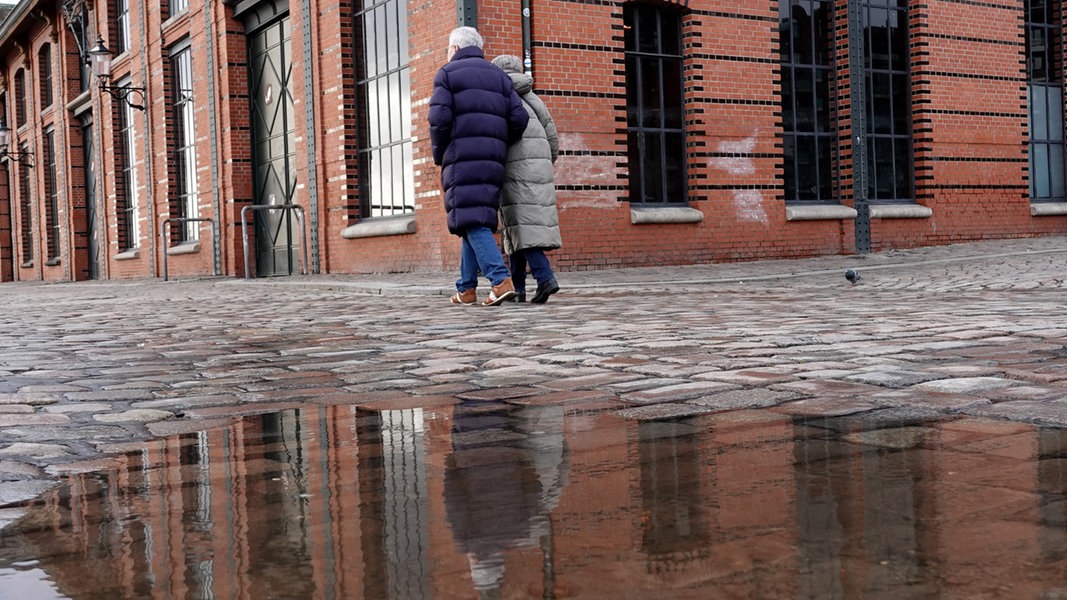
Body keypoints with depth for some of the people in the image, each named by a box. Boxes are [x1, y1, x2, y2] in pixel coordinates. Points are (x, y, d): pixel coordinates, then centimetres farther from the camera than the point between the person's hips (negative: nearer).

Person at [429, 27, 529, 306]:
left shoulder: (447, 74, 5)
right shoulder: (498, 76, 19)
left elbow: (439, 118, -7)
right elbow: (519, 118, 7)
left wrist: (437, 155, 6)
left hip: (462, 157, -5)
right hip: (492, 159, 6)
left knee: (472, 221, -10)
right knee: (475, 220, 12)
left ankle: (501, 280, -25)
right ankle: (467, 288, 13)